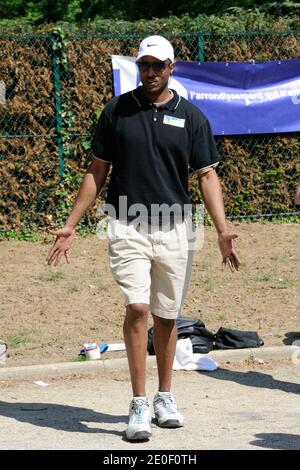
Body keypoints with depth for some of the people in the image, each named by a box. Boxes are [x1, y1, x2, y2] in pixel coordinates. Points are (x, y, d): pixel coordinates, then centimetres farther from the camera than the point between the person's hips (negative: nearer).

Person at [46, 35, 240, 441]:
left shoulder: (191, 117, 4)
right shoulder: (116, 111, 4)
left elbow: (207, 176, 2)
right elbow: (97, 172, 8)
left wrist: (222, 230, -10)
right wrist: (70, 225, 2)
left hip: (174, 228, 1)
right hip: (128, 227, -1)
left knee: (166, 316, 9)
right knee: (137, 308, -14)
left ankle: (165, 397, 24)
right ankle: (139, 405, -10)